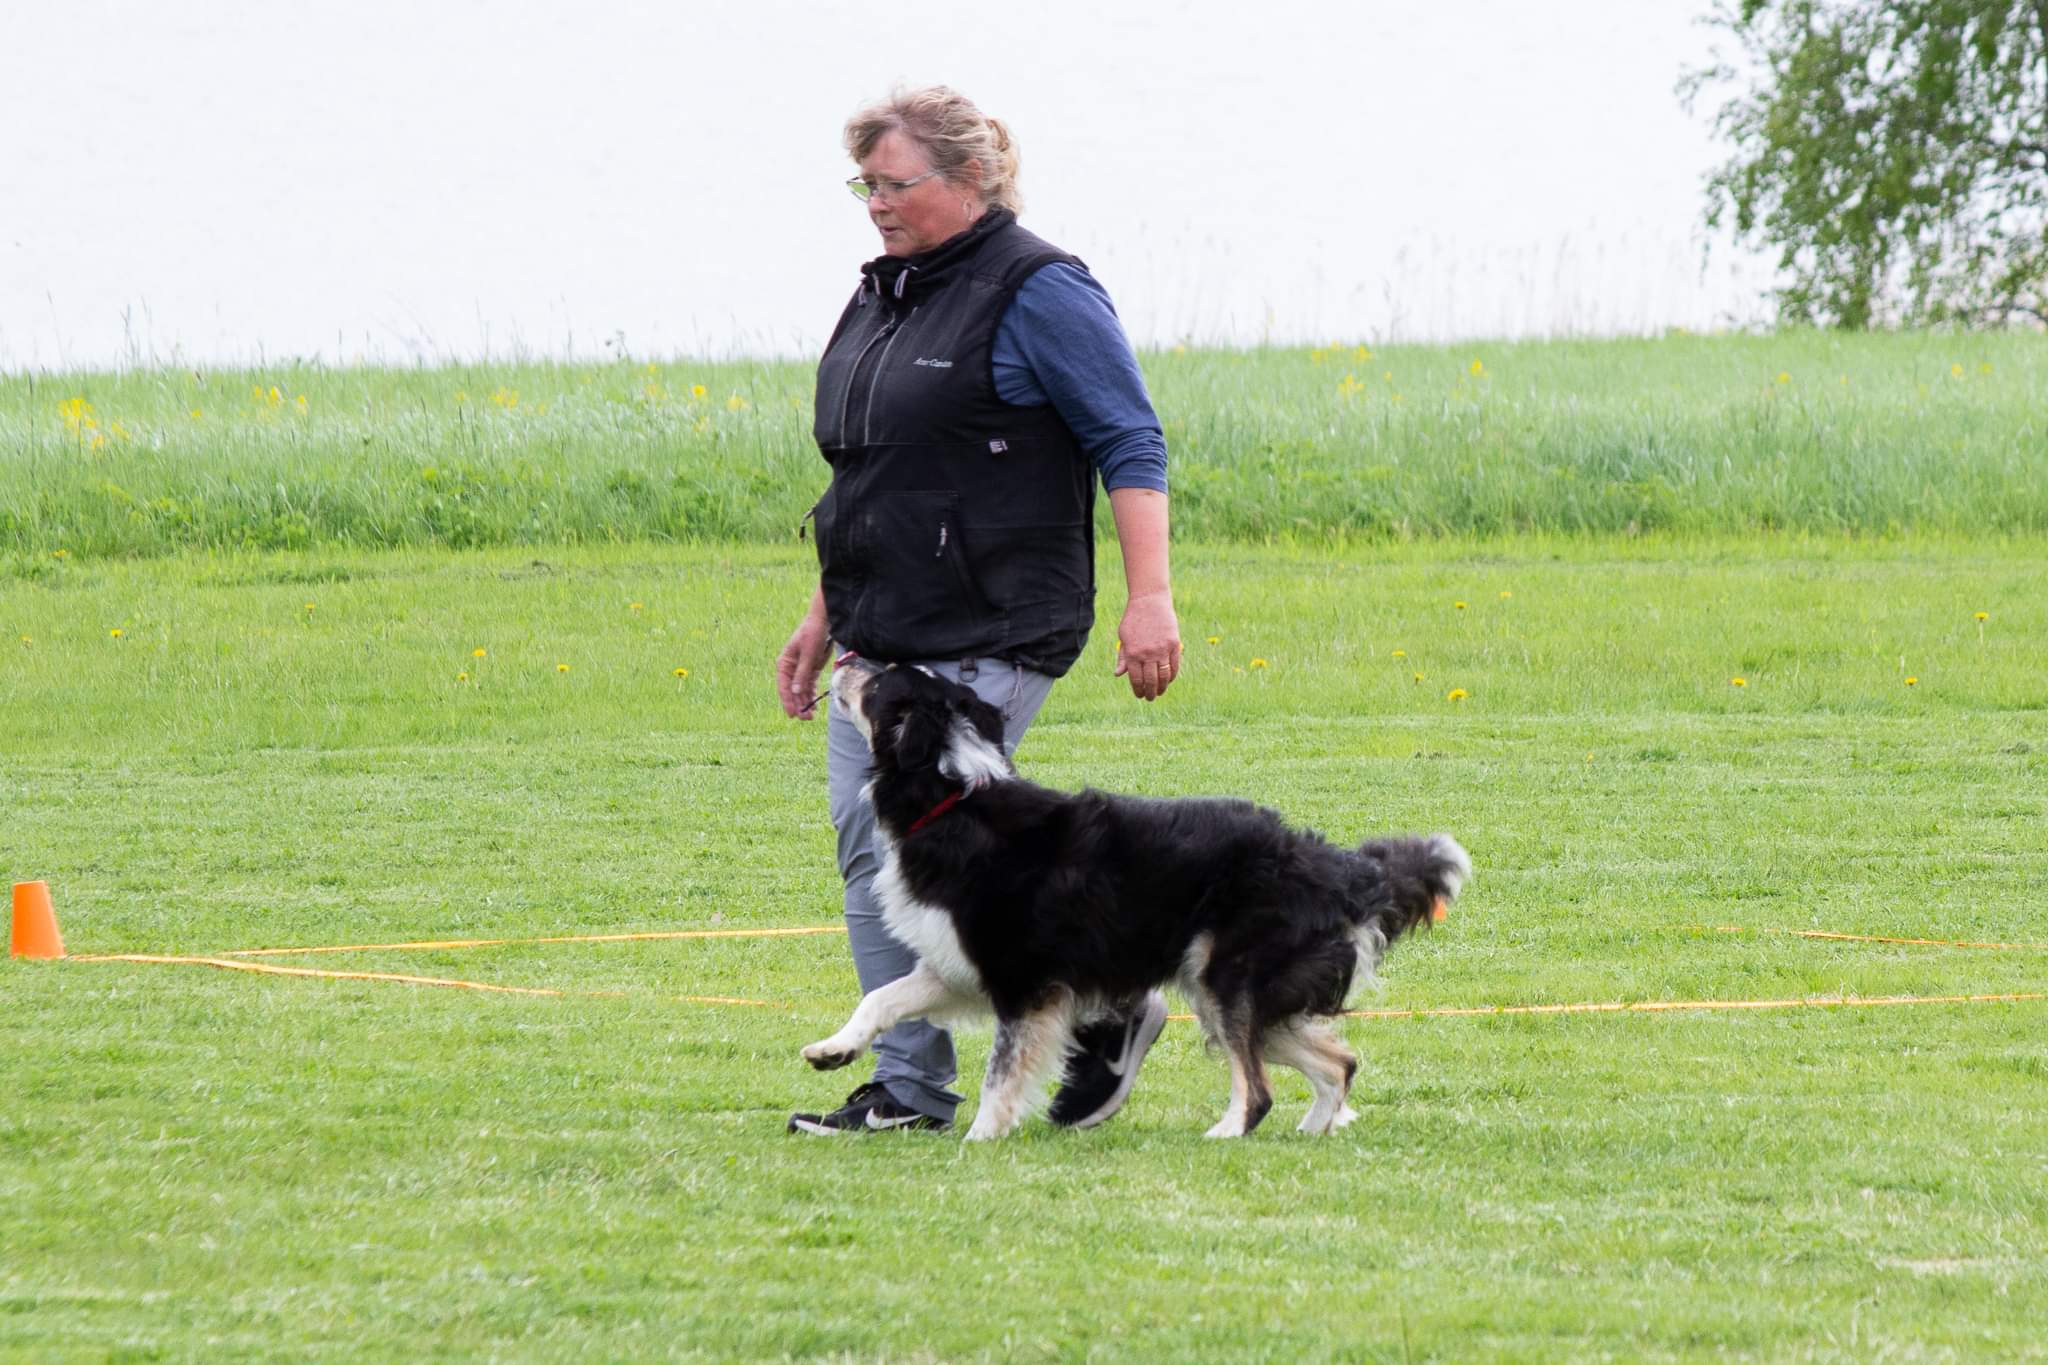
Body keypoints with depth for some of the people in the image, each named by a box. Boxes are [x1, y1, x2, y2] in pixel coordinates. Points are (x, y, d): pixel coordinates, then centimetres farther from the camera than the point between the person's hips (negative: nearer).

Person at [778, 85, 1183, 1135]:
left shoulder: (1037, 293, -9)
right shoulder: (882, 297, 16)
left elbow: (1132, 447, -12)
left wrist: (1148, 599, -19)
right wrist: (823, 617, 22)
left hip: (988, 640, -9)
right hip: (881, 635, 9)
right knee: (867, 845, 3)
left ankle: (1105, 1007, 2)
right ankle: (906, 1089, 7)